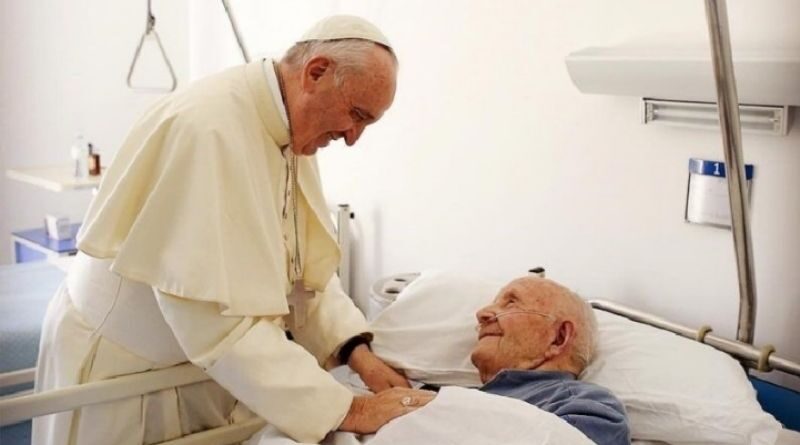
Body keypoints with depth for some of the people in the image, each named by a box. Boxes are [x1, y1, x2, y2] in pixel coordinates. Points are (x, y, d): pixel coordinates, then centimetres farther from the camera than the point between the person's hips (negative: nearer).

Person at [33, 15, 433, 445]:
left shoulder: (293, 133, -1)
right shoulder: (211, 127, -29)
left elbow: (304, 267, 0)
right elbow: (219, 315, -33)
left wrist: (360, 355, -13)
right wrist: (345, 410, -31)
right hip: (124, 369, -7)